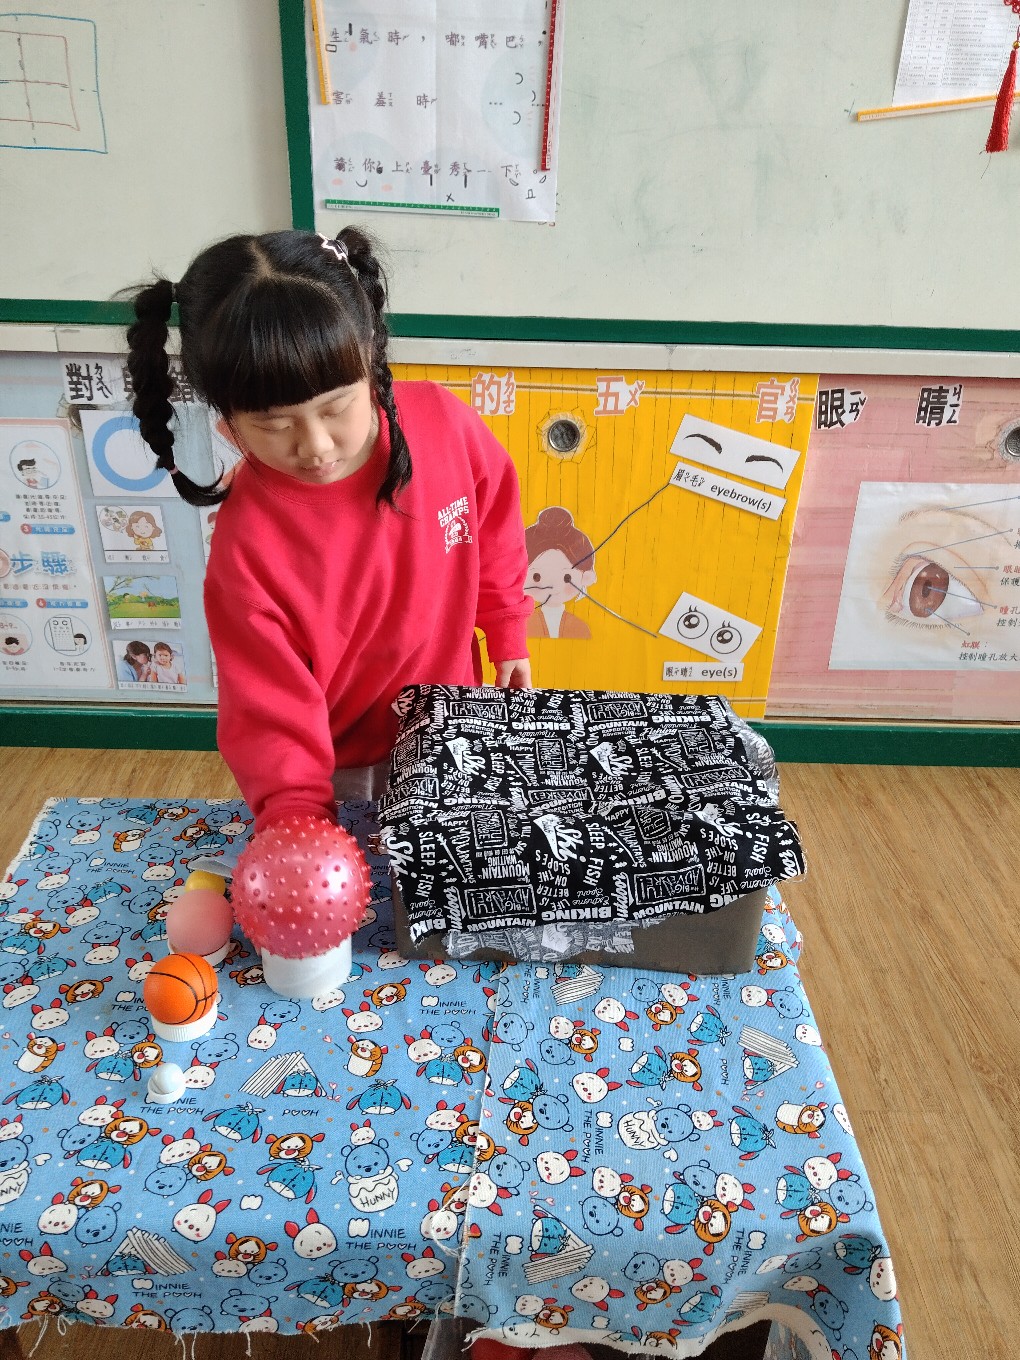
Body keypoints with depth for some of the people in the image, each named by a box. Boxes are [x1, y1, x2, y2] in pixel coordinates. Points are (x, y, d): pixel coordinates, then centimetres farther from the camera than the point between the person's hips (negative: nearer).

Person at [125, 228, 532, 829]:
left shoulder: (443, 422, -20)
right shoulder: (247, 546, -28)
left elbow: (495, 530, -1)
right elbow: (269, 710, -23)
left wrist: (508, 636, 9)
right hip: (339, 768, -3)